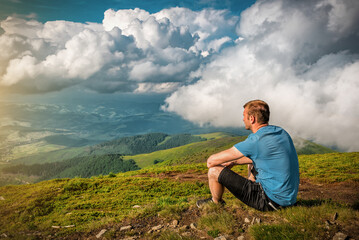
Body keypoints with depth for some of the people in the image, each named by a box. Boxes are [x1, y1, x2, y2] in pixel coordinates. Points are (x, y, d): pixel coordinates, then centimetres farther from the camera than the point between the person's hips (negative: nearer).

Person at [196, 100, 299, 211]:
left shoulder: (255, 141, -22)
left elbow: (211, 161, -16)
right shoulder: (281, 132, 4)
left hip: (271, 200, -9)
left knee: (214, 171, -5)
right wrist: (234, 162, 18)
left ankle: (216, 203, 25)